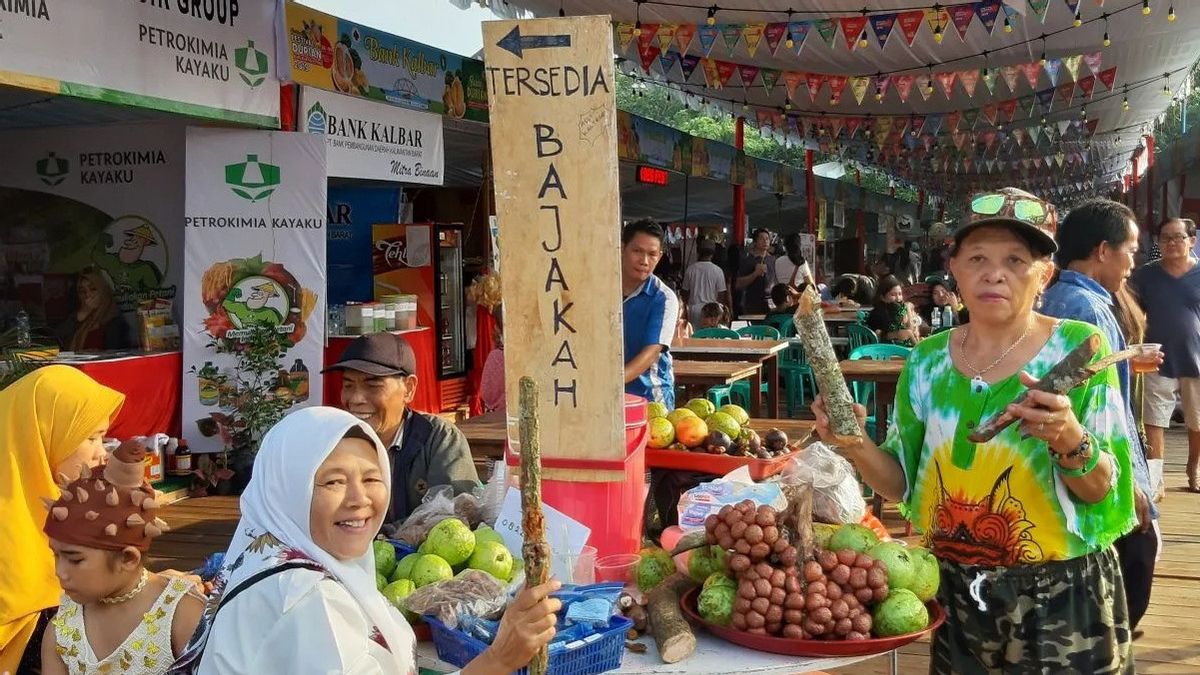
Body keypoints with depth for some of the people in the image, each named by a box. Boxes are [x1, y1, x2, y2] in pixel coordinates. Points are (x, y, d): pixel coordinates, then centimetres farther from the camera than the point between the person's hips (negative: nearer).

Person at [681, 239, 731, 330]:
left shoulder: (690, 269, 0)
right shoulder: (717, 271, -5)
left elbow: (685, 293, 6)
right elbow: (721, 295, -1)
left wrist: (685, 308, 18)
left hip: (693, 309, 2)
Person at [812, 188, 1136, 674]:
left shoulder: (1079, 349, -10)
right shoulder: (927, 361, -2)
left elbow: (1106, 492, -11)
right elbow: (903, 484, 2)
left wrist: (1070, 441, -30)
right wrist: (858, 447, -16)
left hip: (1062, 600, -3)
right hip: (955, 594, 3)